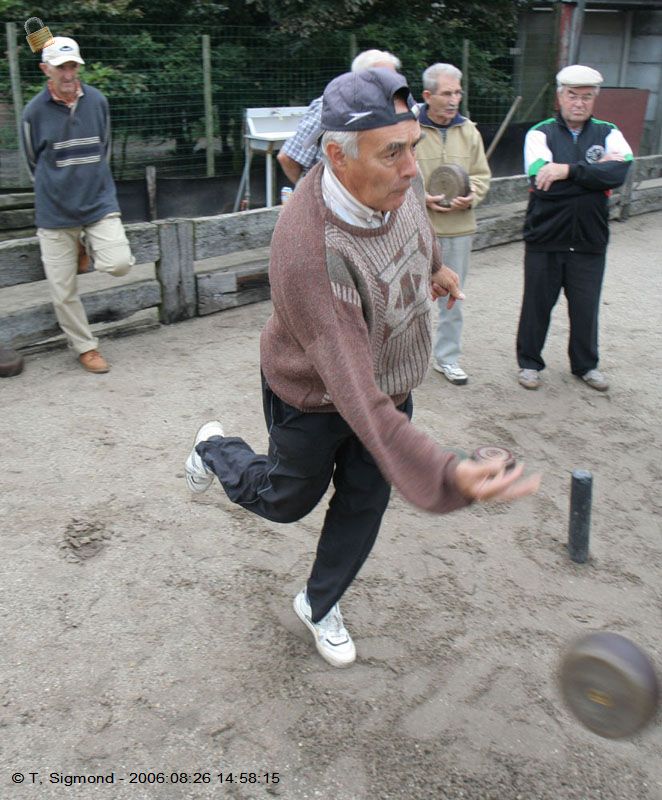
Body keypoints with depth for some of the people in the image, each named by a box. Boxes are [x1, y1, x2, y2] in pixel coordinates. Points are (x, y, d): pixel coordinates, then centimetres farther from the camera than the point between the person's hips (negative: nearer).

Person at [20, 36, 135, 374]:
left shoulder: (98, 101, 0)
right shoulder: (35, 111, -7)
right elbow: (35, 163, 7)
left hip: (99, 203, 1)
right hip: (55, 213, -1)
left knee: (119, 264, -17)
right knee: (63, 290, 1)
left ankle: (89, 248, 18)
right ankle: (85, 347, 20)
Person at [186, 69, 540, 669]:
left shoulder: (392, 182, -20)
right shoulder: (308, 252, -43)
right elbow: (356, 395, -46)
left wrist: (434, 264, 25)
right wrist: (446, 473, -55)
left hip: (391, 383, 6)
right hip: (314, 400, -5)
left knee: (365, 502, 16)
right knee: (288, 501, 20)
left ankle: (319, 604, 43)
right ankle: (215, 450, 51)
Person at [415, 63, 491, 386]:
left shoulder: (468, 131, 6)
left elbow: (481, 174, 12)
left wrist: (472, 196, -8)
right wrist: (421, 198, -16)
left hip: (459, 227, 4)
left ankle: (447, 357, 28)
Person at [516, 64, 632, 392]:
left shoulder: (607, 133, 4)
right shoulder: (540, 133, -2)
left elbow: (620, 172, -16)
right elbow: (542, 181, -19)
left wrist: (568, 170, -24)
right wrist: (597, 172, -13)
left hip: (589, 242, 2)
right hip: (544, 241, -2)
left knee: (586, 307, 12)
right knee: (537, 305, 9)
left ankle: (585, 365, 30)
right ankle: (529, 362, 26)